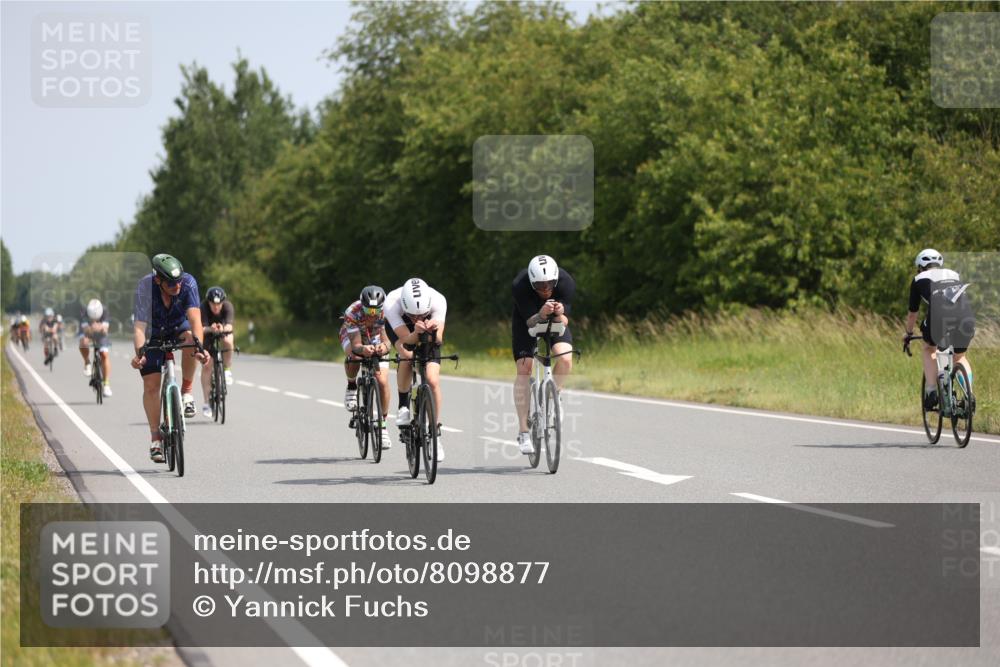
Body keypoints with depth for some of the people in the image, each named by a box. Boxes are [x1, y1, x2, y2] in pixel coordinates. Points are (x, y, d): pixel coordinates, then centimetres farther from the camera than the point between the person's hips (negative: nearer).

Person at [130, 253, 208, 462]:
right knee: (151, 384, -10)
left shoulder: (188, 283, -30)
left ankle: (187, 392, -16)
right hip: (154, 334, 0)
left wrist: (199, 347, -56)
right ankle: (156, 439, 1)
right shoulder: (145, 287, -32)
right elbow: (140, 326, -37)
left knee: (190, 337, -35)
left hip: (179, 329, 1)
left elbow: (194, 318, -40)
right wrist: (139, 353, -55)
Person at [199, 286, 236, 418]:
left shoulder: (228, 306, -30)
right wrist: (210, 329, -64)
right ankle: (207, 402, -5)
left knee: (228, 342, -36)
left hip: (224, 331, 1)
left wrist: (223, 329, -67)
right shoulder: (203, 307, -31)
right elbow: (202, 328, -42)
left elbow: (229, 325, -44)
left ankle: (227, 371, -11)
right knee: (207, 365, -12)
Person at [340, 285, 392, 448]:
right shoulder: (352, 312, -38)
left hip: (375, 339, 1)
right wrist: (363, 349, -65)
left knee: (382, 381, -13)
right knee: (354, 358, -37)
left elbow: (386, 338, -42)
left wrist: (384, 346, -66)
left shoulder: (385, 312, -34)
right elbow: (355, 345, -42)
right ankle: (352, 386, -5)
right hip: (352, 336, -1)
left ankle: (382, 424, 4)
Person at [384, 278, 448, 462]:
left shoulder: (438, 300, -36)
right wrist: (416, 332, -61)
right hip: (400, 327, -1)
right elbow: (406, 339, -41)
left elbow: (439, 340, -39)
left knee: (432, 380, -14)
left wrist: (434, 330, -61)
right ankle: (403, 405, -11)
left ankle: (436, 433, -2)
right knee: (407, 355, -34)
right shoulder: (391, 304, -39)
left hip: (429, 336, 1)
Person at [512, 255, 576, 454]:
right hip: (527, 320, -1)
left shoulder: (566, 283, -30)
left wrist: (560, 314, -49)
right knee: (524, 369, -15)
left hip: (555, 320, 1)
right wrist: (541, 314, -53)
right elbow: (530, 322, -32)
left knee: (565, 359, -25)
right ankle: (523, 432, -11)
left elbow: (563, 322, -26)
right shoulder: (519, 286, -34)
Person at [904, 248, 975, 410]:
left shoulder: (919, 279, 23)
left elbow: (913, 312, 30)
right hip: (966, 319, 3)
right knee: (960, 357, 29)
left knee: (929, 349, 29)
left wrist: (908, 333, 48)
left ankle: (931, 391, 14)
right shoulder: (955, 275, 33)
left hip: (939, 318, -3)